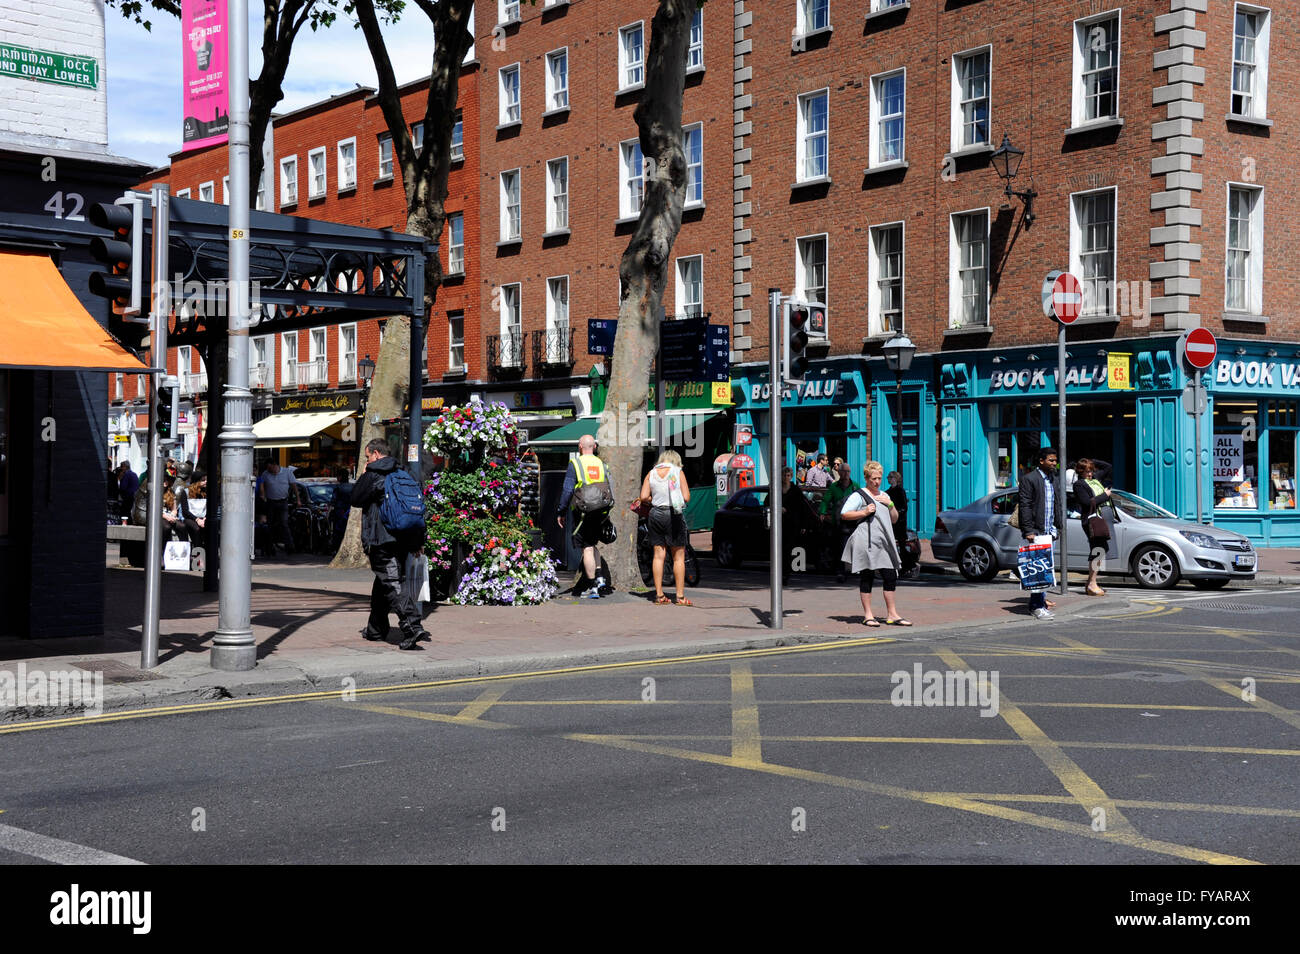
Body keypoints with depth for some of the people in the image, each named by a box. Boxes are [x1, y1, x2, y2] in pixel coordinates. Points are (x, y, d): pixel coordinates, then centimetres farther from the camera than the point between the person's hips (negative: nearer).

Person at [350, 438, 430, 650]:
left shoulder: (373, 476, -9)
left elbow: (355, 499, 1)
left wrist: (363, 475, 12)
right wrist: (417, 541, 17)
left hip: (381, 541, -8)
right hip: (401, 539, 8)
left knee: (392, 585, -12)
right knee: (381, 585, 20)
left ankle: (412, 627, -25)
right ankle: (376, 629, 29)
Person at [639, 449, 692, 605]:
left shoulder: (651, 474, 5)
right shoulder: (678, 472, -2)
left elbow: (644, 497, -2)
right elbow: (686, 498, -7)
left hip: (655, 514, 3)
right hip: (674, 516, -3)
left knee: (658, 555, 6)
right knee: (679, 556, 3)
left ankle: (659, 595, 5)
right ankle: (680, 596, 2)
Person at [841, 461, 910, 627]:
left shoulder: (883, 496, 23)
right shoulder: (859, 495, 1)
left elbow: (894, 519, 25)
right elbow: (844, 515, -7)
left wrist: (890, 504, 7)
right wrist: (864, 512, -14)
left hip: (884, 542, 6)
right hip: (866, 542, -6)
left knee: (891, 576, 2)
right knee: (867, 576, -3)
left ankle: (892, 615, 9)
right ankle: (867, 615, 3)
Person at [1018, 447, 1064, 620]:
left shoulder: (1054, 480, 16)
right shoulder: (1029, 479, -7)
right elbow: (1025, 506, -11)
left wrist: (1058, 528, 15)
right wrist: (1028, 531, -16)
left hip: (1050, 532, 7)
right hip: (1036, 532, -7)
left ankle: (1038, 602, 16)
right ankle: (1037, 606, -9)